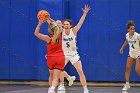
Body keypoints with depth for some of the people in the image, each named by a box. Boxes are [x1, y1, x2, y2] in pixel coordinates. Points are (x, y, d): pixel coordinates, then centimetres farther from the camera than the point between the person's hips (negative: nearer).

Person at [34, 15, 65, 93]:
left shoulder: (48, 38, -13)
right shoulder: (60, 35, -2)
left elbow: (36, 33, -7)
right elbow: (55, 25, 17)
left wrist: (40, 24, -13)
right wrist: (49, 19, 13)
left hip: (51, 58, -1)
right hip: (60, 58, 1)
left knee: (52, 75, 24)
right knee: (56, 77, -8)